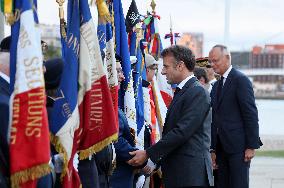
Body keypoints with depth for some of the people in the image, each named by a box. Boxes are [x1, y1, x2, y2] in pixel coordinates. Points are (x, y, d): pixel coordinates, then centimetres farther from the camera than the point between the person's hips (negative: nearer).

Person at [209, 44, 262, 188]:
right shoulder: (216, 86, 18)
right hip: (221, 147, 7)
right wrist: (213, 149, 13)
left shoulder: (241, 80, -7)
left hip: (238, 145, -7)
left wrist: (252, 146, -14)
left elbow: (251, 114, -11)